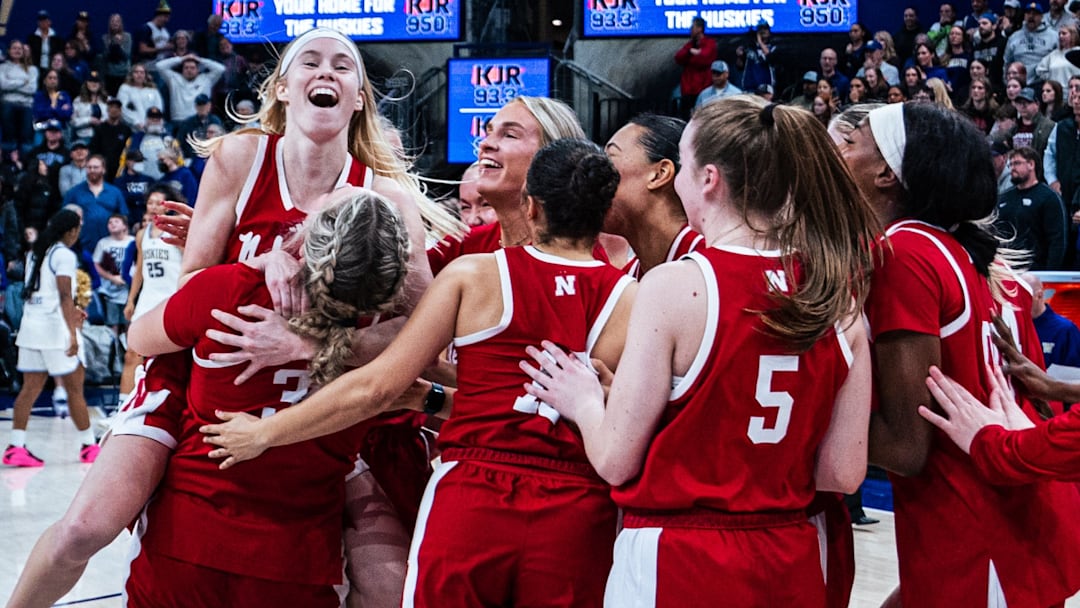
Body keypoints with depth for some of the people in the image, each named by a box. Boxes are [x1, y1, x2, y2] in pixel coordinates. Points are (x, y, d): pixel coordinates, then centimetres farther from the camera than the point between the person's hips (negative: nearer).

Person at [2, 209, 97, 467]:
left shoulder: (35, 252, 15)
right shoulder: (64, 255, -10)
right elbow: (65, 296, -18)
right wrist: (72, 333, -22)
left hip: (30, 325, 8)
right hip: (54, 329, -8)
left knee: (30, 388, 6)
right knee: (75, 388, 2)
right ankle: (88, 445, 9)